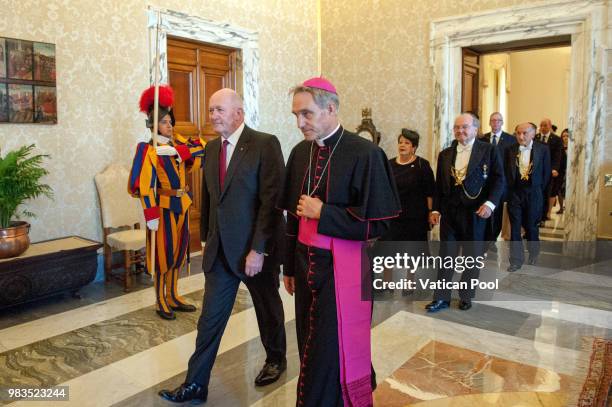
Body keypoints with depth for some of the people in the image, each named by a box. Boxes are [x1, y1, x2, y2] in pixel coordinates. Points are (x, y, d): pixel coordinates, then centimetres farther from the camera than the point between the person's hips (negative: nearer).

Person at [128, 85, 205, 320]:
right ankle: (161, 303, 14)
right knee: (162, 253, 2)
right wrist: (150, 214, -22)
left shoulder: (178, 142, 7)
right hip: (163, 206, -6)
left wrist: (178, 150, -20)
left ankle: (173, 297, 27)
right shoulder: (149, 149, -11)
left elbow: (201, 148, -8)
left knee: (178, 252, 13)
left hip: (182, 204, 6)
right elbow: (143, 185, -16)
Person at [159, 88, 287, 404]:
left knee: (268, 309, 17)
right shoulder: (211, 148, 8)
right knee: (210, 317, 8)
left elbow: (271, 200, -18)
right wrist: (207, 239, 11)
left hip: (256, 248, -5)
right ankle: (195, 384, 21)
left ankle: (275, 360, 42)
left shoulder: (265, 144, -13)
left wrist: (258, 249, -20)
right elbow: (207, 198, 14)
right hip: (220, 250, 5)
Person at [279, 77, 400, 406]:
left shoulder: (365, 154, -14)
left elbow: (378, 223, -14)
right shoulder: (300, 153, 5)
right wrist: (289, 267, 14)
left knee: (332, 353, 3)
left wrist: (321, 212, -16)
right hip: (306, 265, 6)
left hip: (342, 269, -5)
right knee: (310, 349, 18)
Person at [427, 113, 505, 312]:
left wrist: (490, 203, -18)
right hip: (449, 212, 3)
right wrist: (436, 209, 6)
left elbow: (499, 180, -4)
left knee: (472, 256, 9)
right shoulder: (445, 154, 11)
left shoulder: (489, 150, -1)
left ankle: (466, 296, 25)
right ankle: (441, 298, 14)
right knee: (446, 254, 5)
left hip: (475, 212, -3)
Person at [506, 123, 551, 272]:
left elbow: (546, 172, 2)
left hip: (533, 193, -1)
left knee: (531, 225, 10)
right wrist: (509, 187, 4)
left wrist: (539, 190, 2)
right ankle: (516, 260, 9)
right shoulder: (510, 150, 1)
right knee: (515, 227, 1)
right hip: (514, 192, 1)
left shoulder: (543, 149, -3)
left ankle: (533, 253, 36)